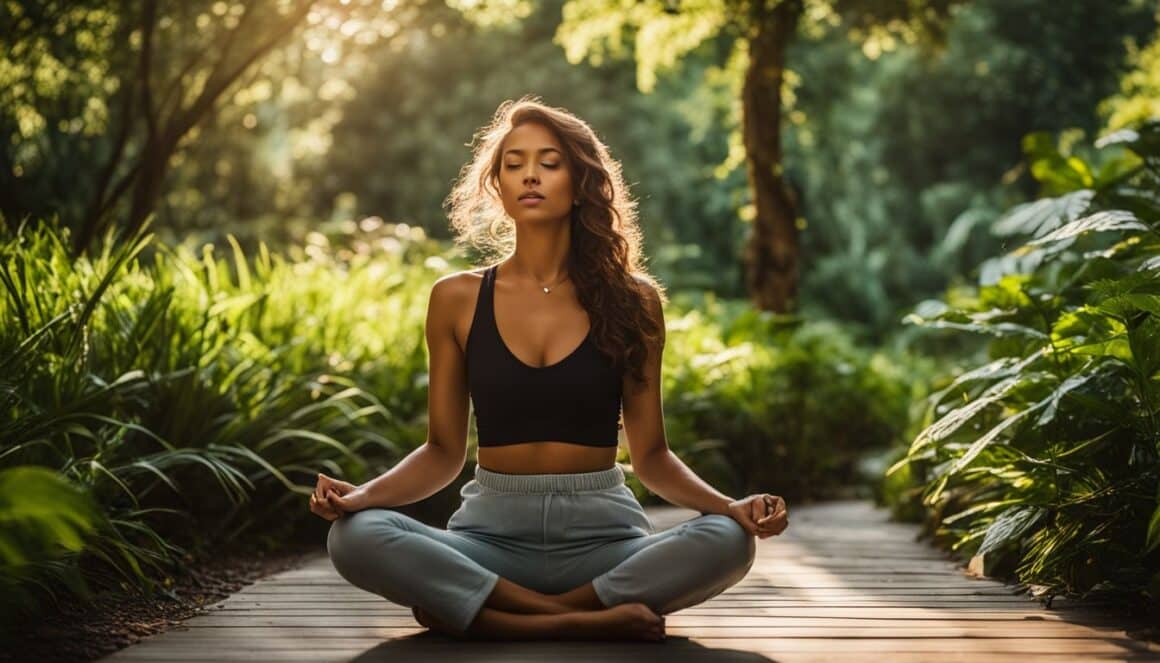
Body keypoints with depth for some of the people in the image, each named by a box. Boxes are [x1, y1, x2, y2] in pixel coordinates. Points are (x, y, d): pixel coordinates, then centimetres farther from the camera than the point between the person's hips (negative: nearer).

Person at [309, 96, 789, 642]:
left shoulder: (631, 299, 3)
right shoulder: (457, 299, 5)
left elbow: (650, 454, 5)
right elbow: (443, 450, 8)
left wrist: (730, 506, -13)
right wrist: (363, 493, -10)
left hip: (602, 533, 0)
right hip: (491, 532, 0)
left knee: (726, 541, -31)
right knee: (354, 537, -29)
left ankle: (467, 610, -22)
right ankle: (588, 621, -24)